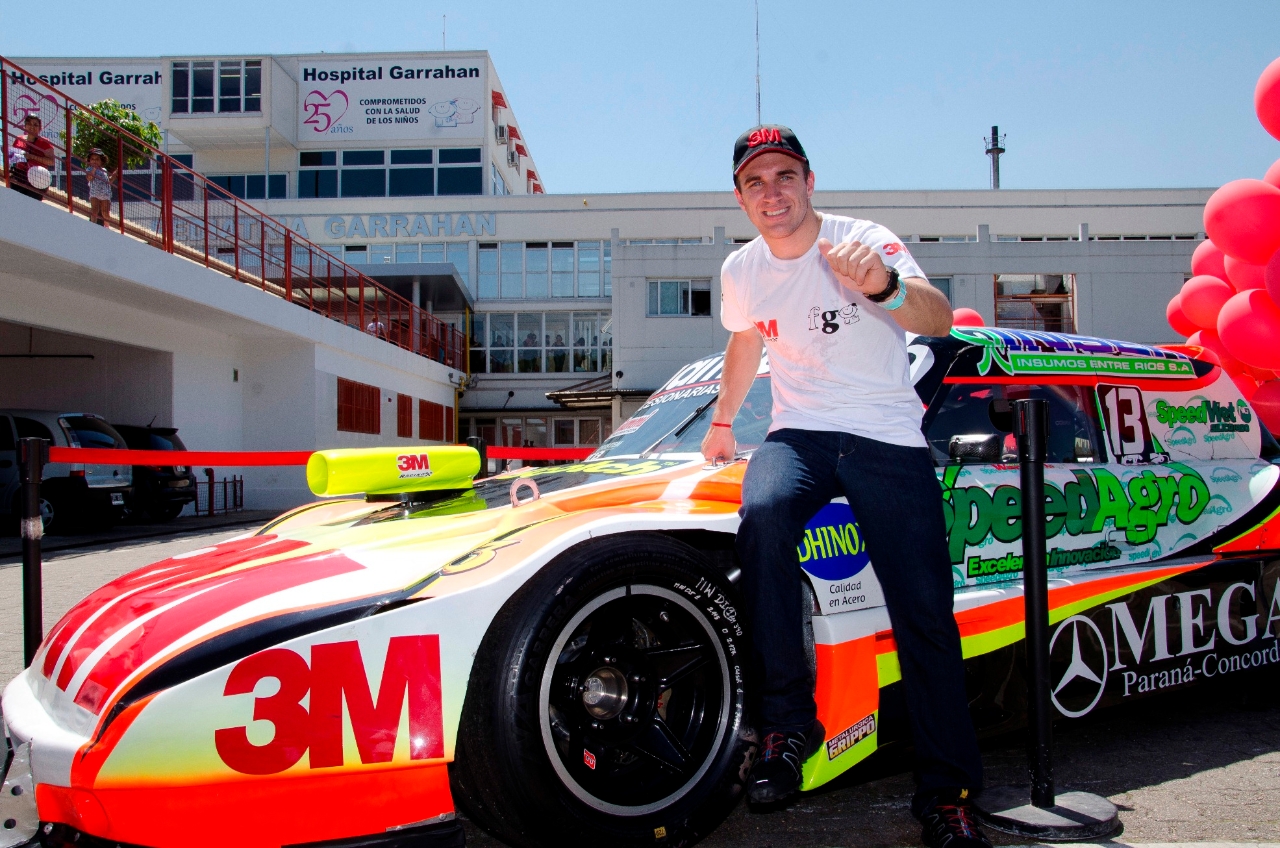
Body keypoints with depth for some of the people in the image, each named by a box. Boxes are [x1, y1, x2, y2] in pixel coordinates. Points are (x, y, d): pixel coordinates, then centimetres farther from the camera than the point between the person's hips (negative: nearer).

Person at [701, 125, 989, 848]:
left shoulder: (863, 242, -10)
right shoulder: (742, 271, 5)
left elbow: (939, 320, -27)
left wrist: (883, 285, -49)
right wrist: (723, 421, 36)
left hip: (887, 436, -2)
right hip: (800, 434, 3)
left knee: (924, 612, -12)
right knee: (763, 514, -33)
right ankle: (788, 722, -22)